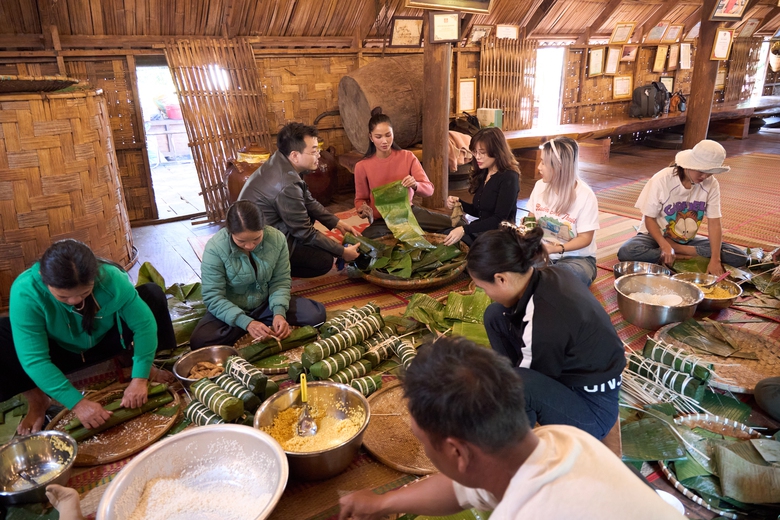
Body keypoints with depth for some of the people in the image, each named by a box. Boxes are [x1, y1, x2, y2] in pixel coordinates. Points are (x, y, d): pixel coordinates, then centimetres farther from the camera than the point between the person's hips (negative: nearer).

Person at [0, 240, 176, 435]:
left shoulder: (110, 278, -31)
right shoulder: (25, 292, -33)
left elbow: (144, 323, -28)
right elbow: (34, 360, -34)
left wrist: (139, 378, -35)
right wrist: (77, 403, -39)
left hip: (105, 341, 1)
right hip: (59, 352, 0)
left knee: (152, 294, -23)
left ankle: (147, 369, -4)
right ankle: (37, 400, -5)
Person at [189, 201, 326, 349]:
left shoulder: (277, 238, -17)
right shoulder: (215, 248, -25)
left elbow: (281, 281, -8)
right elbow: (213, 297, -22)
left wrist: (279, 313, -26)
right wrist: (246, 322, -34)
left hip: (265, 303, 2)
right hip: (231, 310, -1)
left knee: (316, 313, -15)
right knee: (199, 341, -30)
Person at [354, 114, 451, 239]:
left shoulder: (408, 157, -4)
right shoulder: (362, 166, -7)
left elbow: (429, 189, -8)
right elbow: (360, 199, 5)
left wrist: (415, 185, -31)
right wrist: (362, 209, -20)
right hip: (382, 220, -2)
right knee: (367, 238, -38)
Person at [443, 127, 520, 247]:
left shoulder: (509, 178, -11)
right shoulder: (482, 174, 11)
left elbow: (499, 219, -17)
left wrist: (464, 229, -26)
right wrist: (458, 203, 1)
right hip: (481, 230, 7)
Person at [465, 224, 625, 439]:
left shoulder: (544, 323, -34)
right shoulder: (550, 276, -11)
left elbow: (525, 380, -16)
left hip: (593, 408, -8)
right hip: (569, 372, 8)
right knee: (496, 315, 0)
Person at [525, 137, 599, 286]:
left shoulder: (585, 196, -15)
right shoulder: (540, 186, 0)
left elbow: (585, 238, -12)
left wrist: (557, 249, -28)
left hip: (576, 257, -4)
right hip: (541, 252, 4)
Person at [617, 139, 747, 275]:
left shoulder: (711, 184, -10)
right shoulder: (662, 180, -20)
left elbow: (714, 224, -10)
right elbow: (649, 219, -15)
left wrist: (715, 260, -23)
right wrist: (665, 246, -31)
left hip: (688, 241, 3)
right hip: (657, 236, -3)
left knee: (740, 257, -16)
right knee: (626, 252, -36)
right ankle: (685, 256, -19)